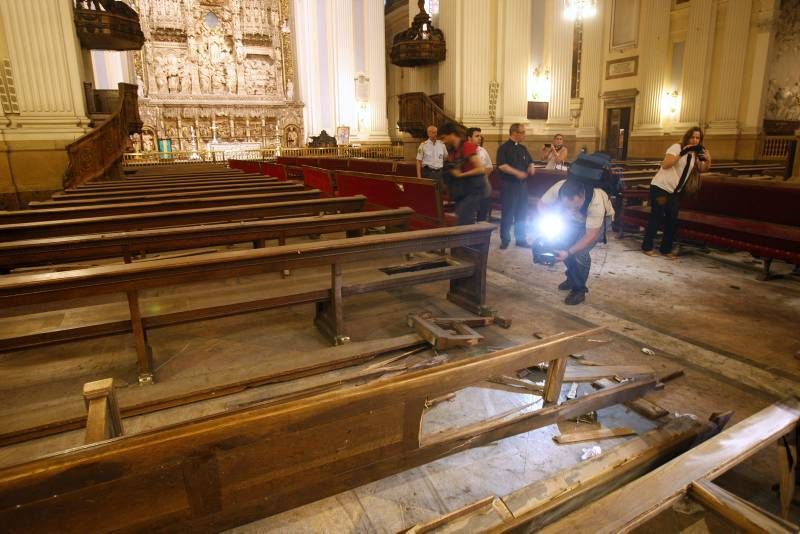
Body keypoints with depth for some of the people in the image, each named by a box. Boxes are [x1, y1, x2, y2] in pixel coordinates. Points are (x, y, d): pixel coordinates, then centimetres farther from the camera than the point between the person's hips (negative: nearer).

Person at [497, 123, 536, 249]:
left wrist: (531, 167, -1)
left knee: (522, 213, 11)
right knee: (508, 213, -2)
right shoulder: (504, 148, -7)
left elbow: (530, 162, 22)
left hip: (522, 184, 7)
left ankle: (521, 239, 20)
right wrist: (517, 173, -24)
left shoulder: (523, 148, 14)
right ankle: (505, 240, 8)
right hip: (509, 185, -7)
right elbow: (501, 165, -18)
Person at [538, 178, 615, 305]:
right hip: (574, 218, 5)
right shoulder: (558, 188, -35)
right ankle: (572, 278, 17)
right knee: (562, 241, -9)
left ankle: (579, 289, 1)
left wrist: (568, 252, -41)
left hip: (599, 217, -4)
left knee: (581, 251, -20)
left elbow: (591, 235, -34)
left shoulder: (596, 202, -42)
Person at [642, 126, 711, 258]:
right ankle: (647, 246, 6)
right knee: (657, 217, -4)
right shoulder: (677, 147, -11)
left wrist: (708, 160, -9)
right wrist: (682, 154, -29)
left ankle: (666, 249, 14)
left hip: (675, 191, 7)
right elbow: (665, 164, -24)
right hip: (660, 187, -7)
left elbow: (702, 169, 9)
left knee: (672, 220, 5)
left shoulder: (696, 153, 10)